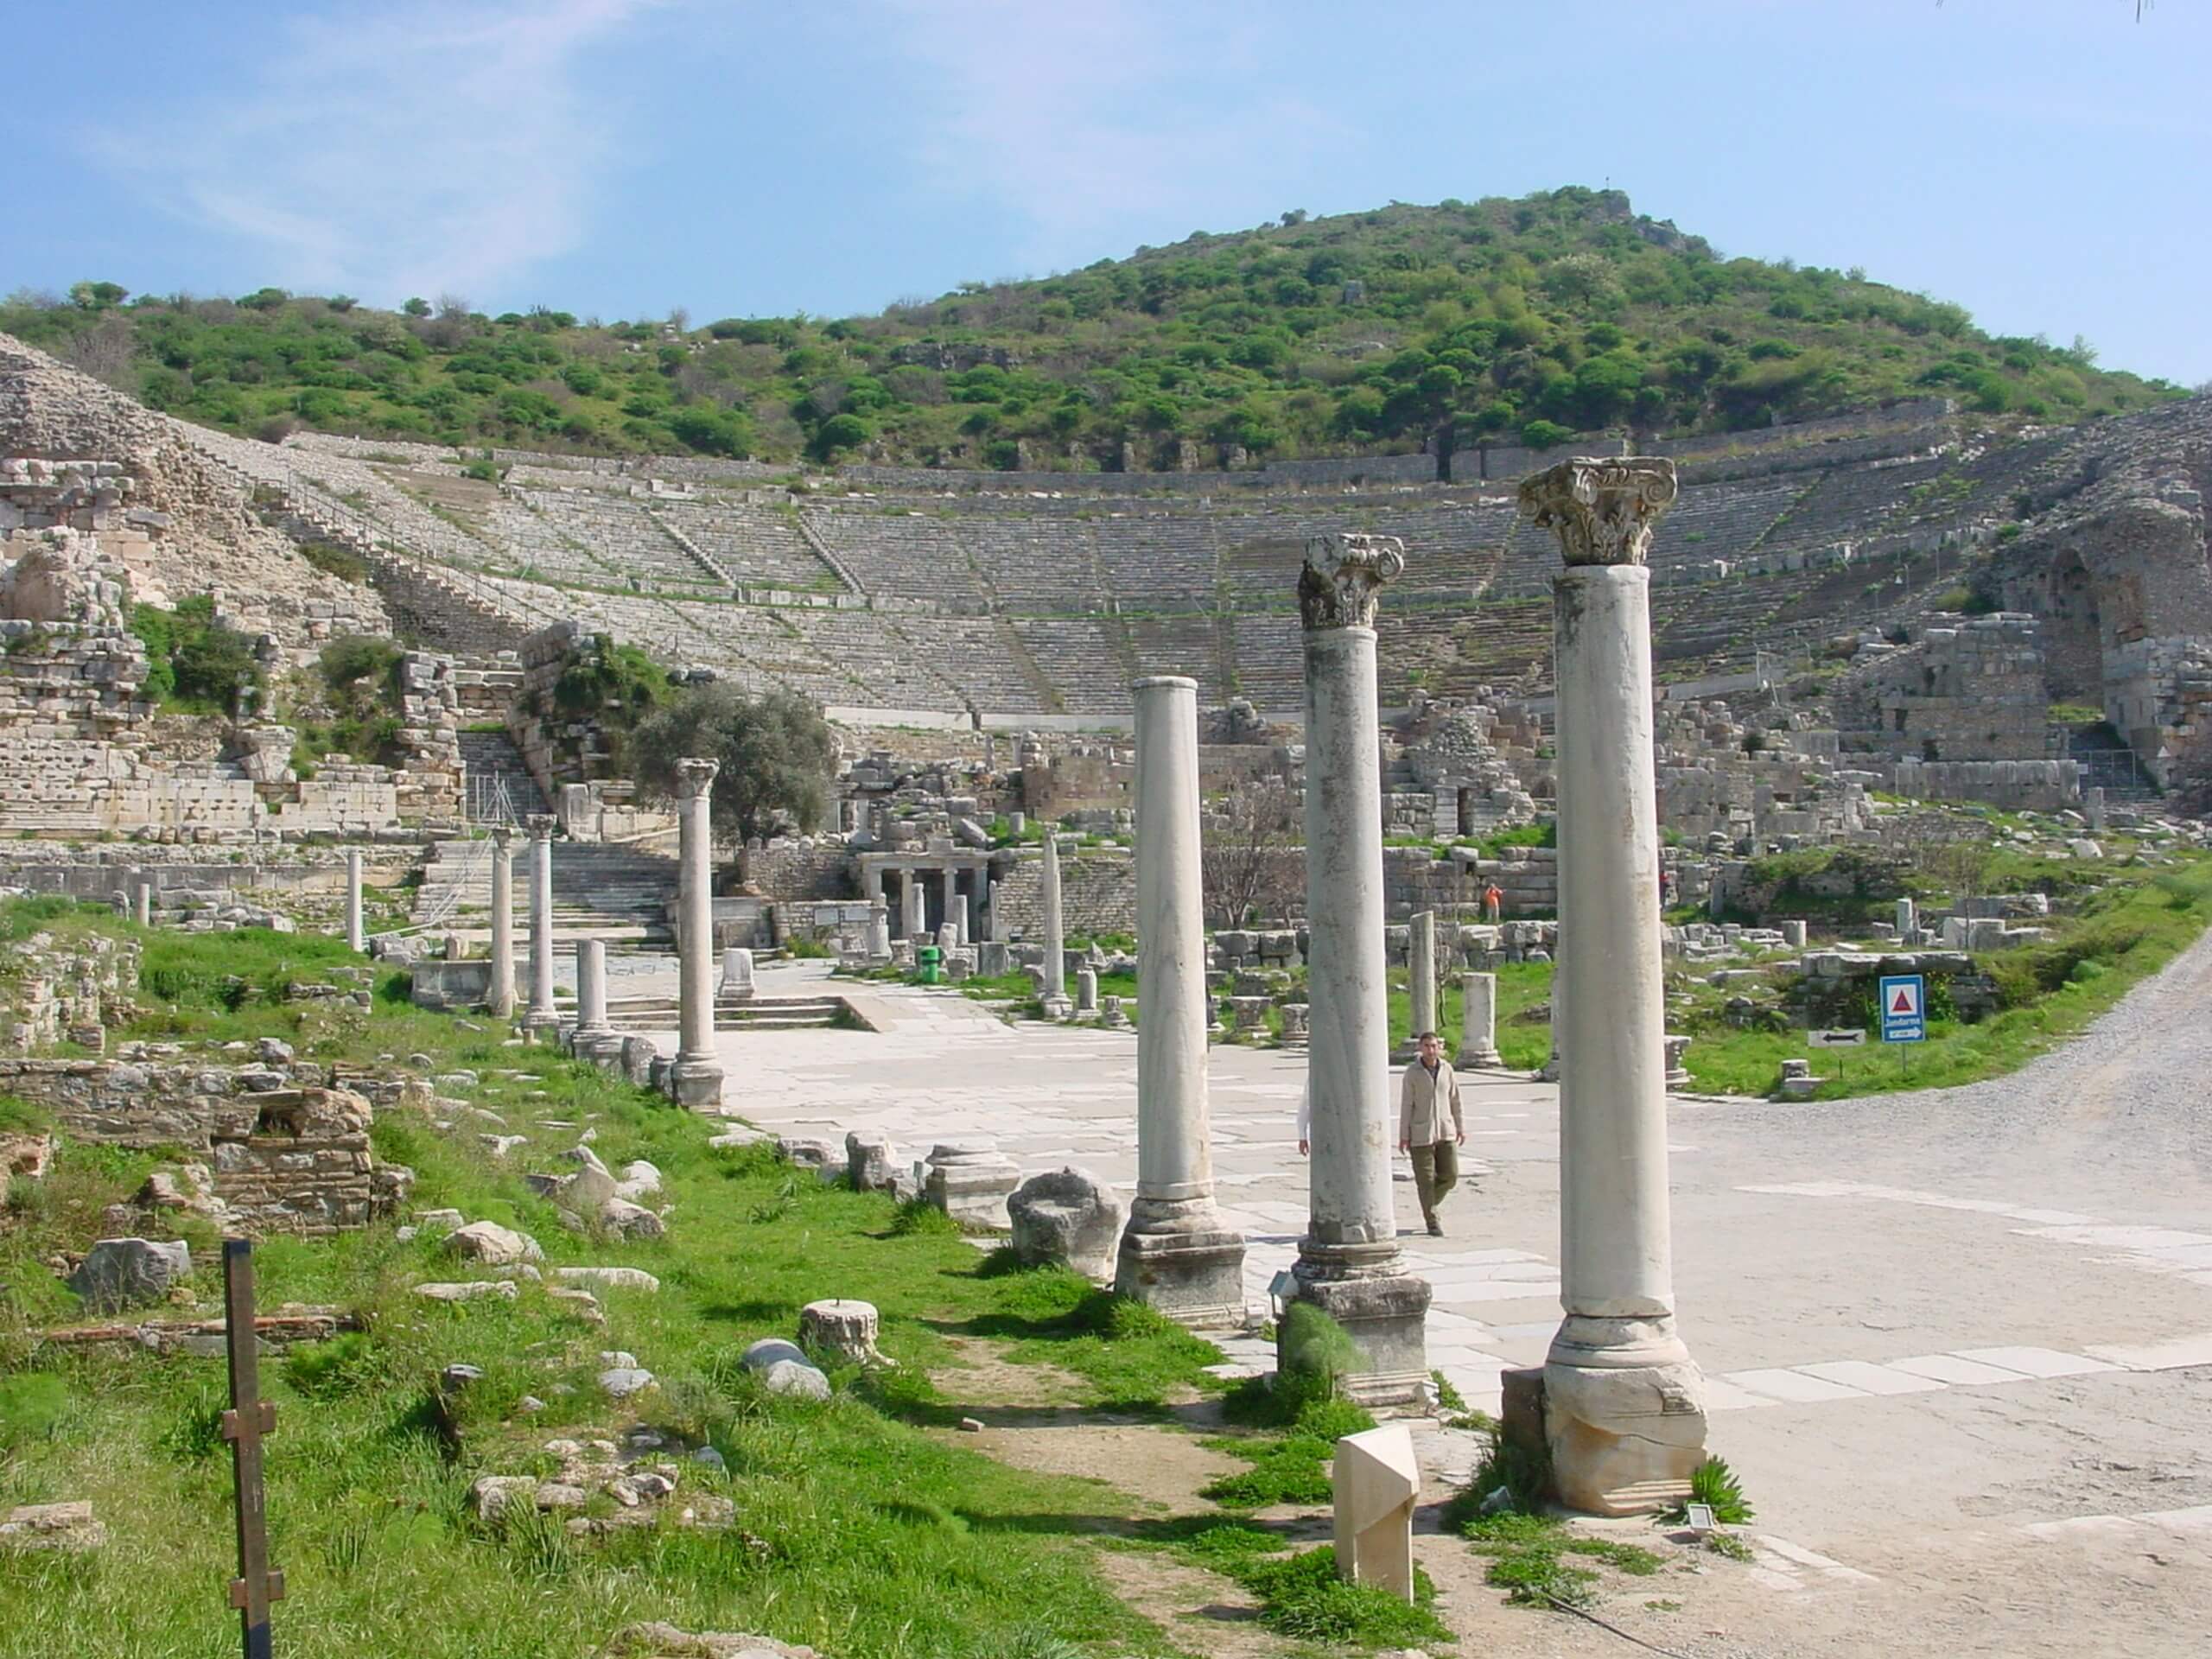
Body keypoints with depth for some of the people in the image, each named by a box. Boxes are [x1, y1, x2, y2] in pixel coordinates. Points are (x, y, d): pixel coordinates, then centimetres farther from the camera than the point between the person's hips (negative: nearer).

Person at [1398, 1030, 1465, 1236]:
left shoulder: (1446, 1069, 3)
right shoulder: (1412, 1072, -7)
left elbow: (1455, 1100, 10)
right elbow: (1406, 1105, -6)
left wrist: (1461, 1128, 11)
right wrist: (1403, 1136, -7)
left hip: (1445, 1133, 4)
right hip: (1421, 1135, -4)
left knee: (1450, 1177, 3)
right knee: (1426, 1180, -1)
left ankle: (1430, 1203, 29)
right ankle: (1432, 1222, 10)